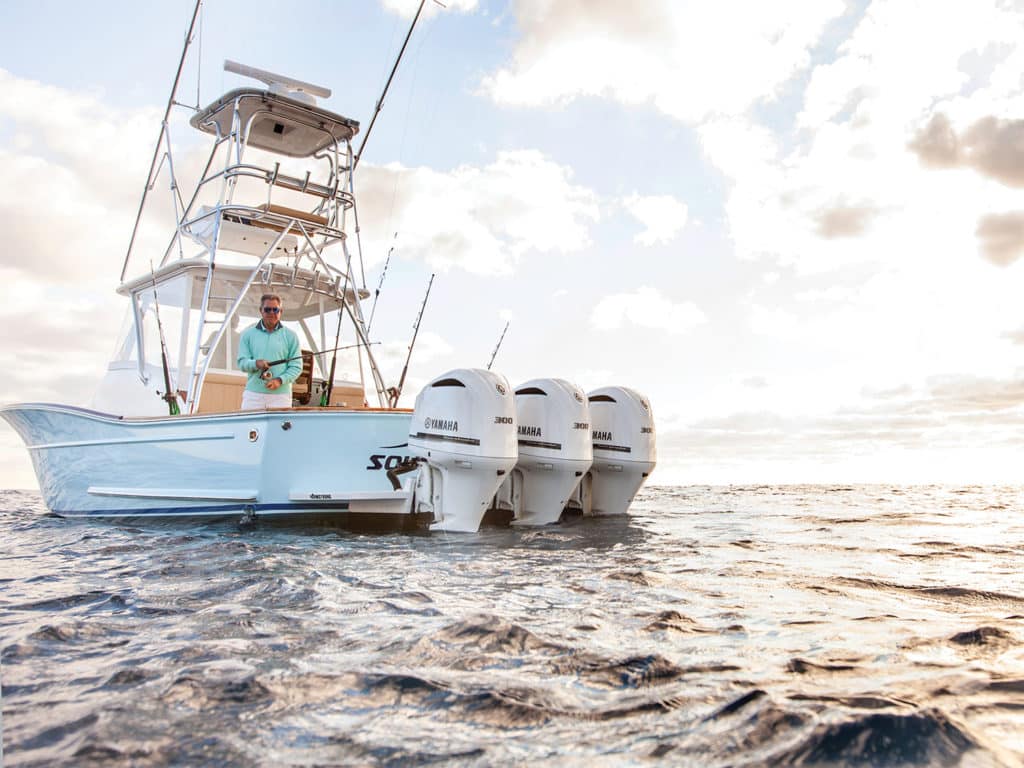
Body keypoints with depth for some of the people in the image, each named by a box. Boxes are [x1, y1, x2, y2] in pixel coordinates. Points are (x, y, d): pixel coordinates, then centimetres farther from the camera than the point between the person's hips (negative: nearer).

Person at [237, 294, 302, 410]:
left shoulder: (290, 335, 7)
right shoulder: (248, 334, 12)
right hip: (253, 395, 1)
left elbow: (296, 367, 4)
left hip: (281, 395, -1)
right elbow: (242, 362, 8)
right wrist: (256, 363, -14)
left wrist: (280, 380, -12)